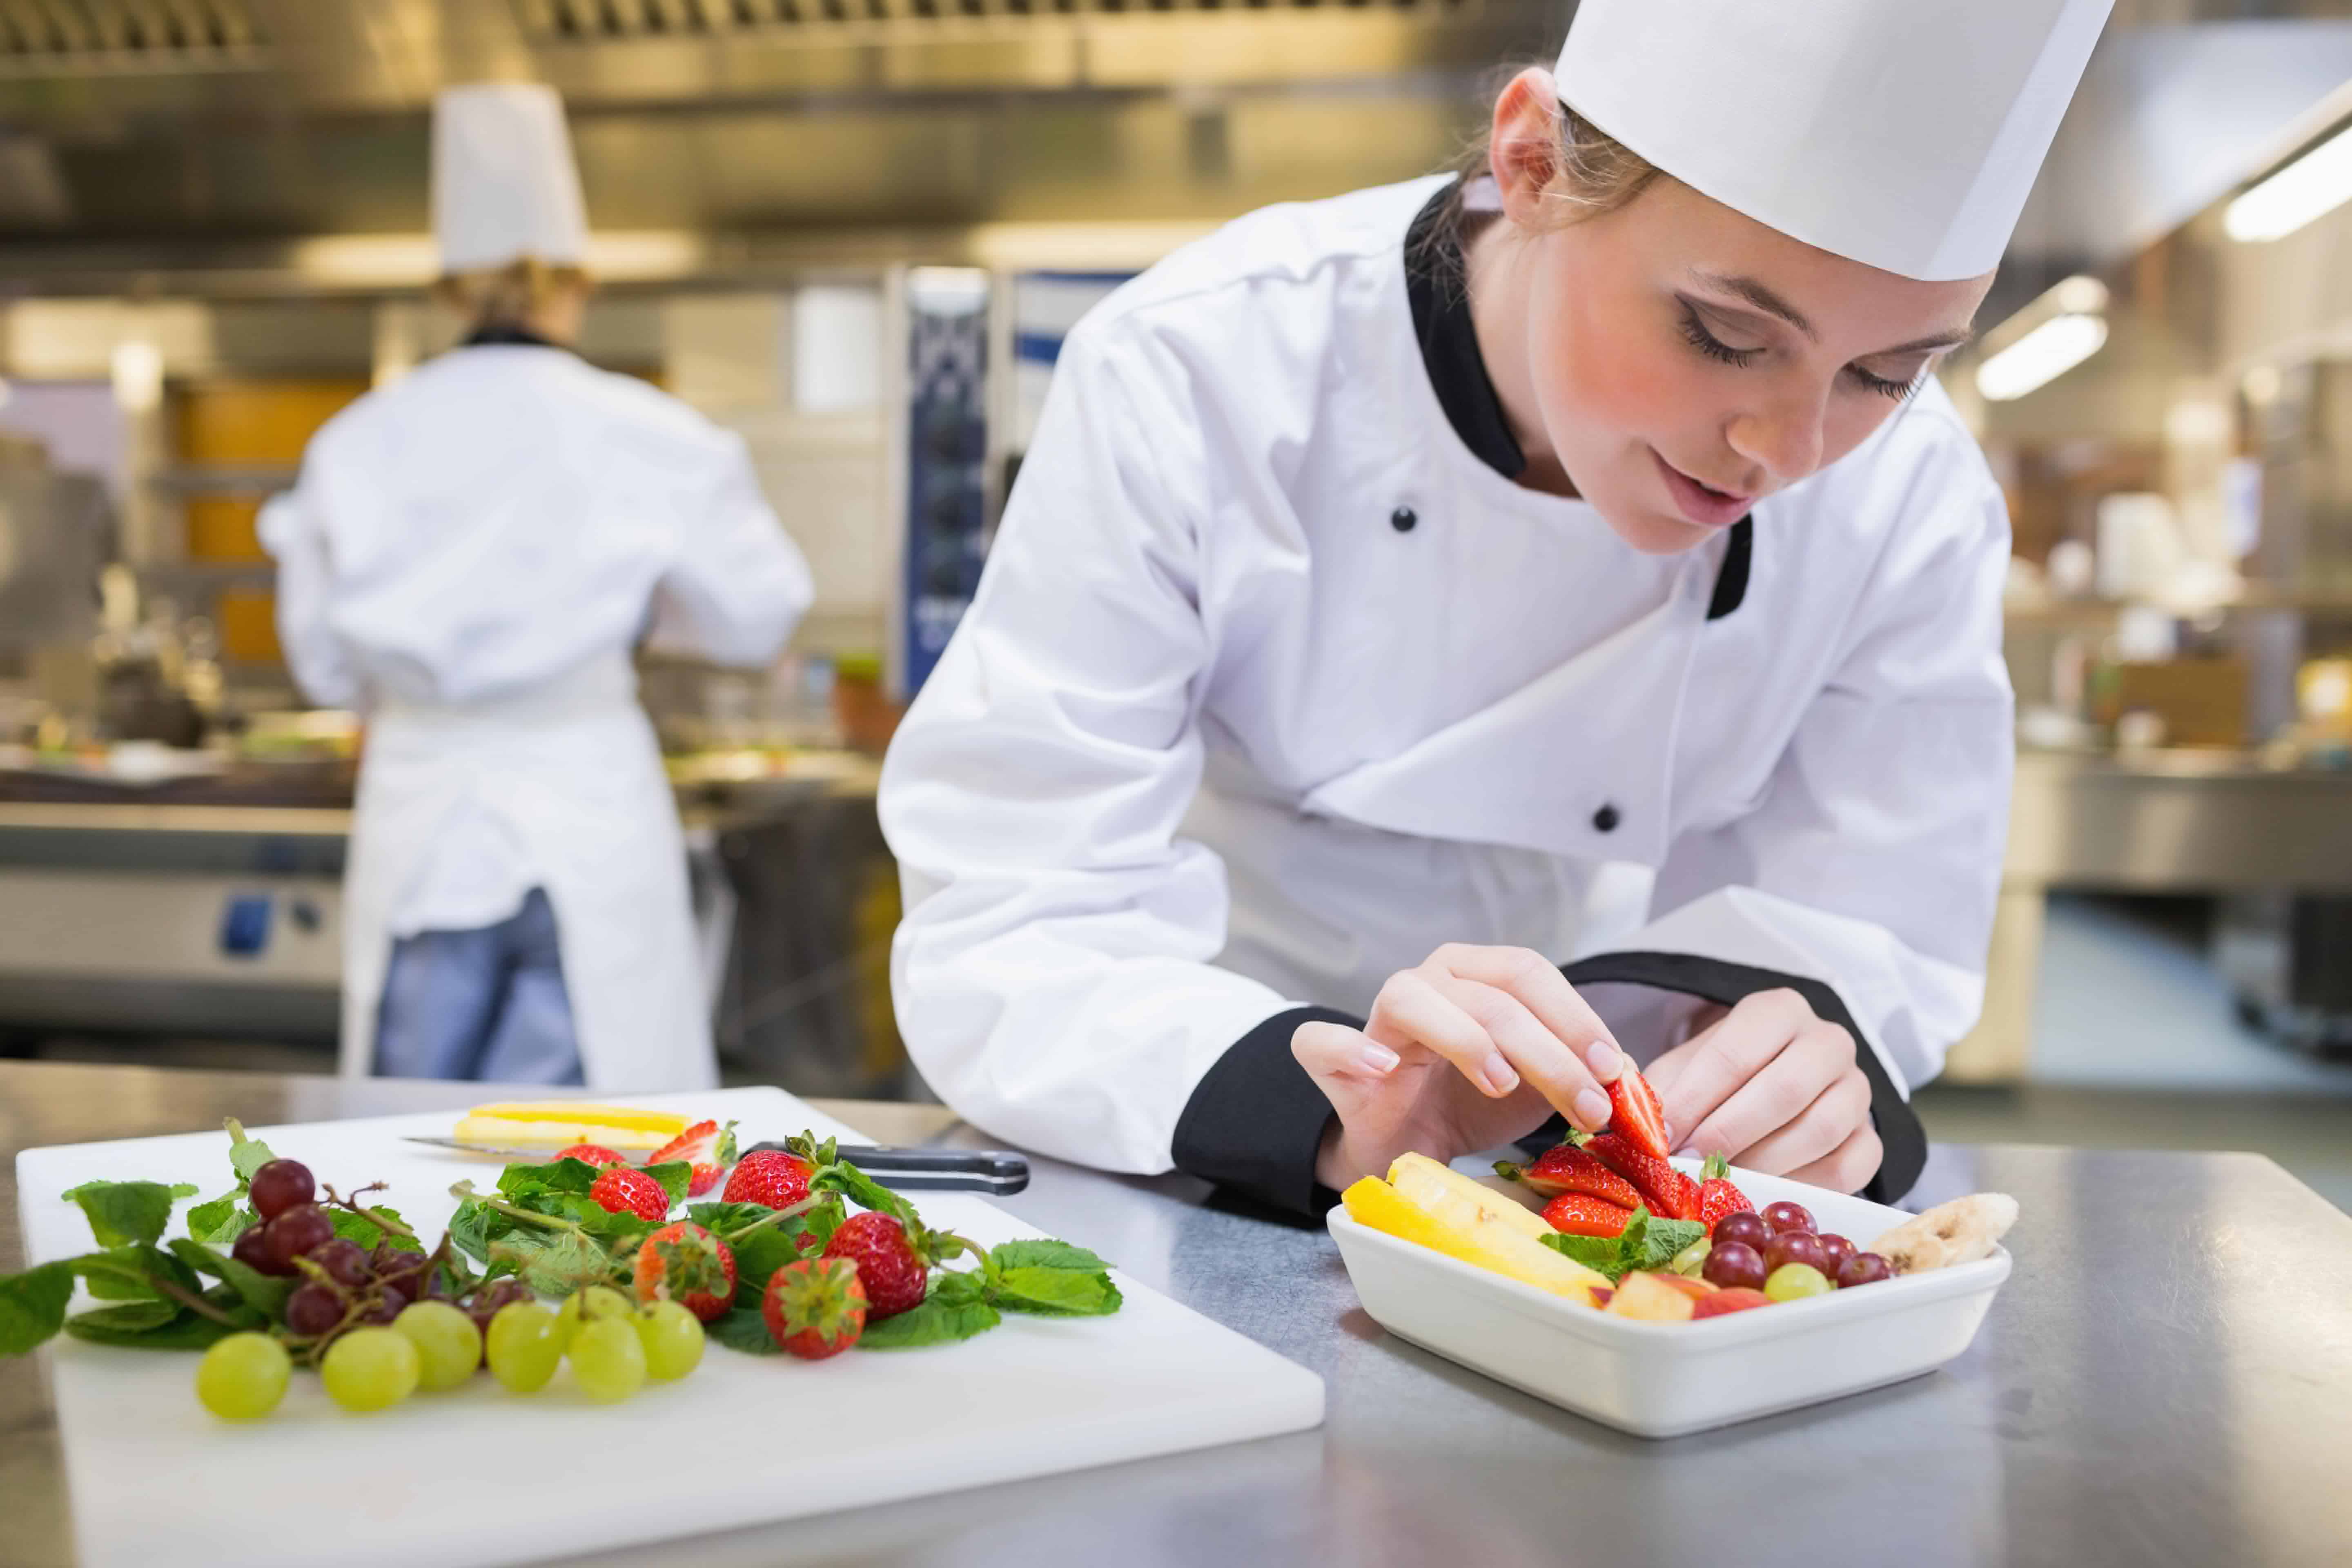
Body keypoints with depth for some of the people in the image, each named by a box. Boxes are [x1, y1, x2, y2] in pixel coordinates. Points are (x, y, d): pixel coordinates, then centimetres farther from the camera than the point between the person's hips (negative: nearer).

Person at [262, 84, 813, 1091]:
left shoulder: (361, 439, 0)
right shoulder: (645, 435, -7)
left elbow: (326, 664, 9)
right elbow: (755, 615, 3)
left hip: (419, 809, 3)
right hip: (586, 799, -2)